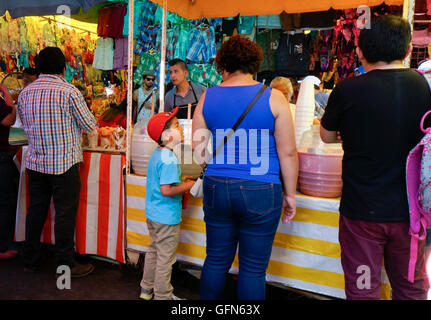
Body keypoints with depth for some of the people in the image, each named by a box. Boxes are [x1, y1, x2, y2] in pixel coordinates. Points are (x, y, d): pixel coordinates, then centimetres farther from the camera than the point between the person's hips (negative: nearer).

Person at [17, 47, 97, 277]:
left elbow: (26, 124, 16)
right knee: (65, 214, 3)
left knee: (36, 210, 16)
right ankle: (66, 264, 13)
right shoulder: (69, 92, -14)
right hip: (63, 163, -6)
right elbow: (89, 126, -7)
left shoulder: (25, 93, 5)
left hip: (35, 162, 6)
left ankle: (30, 260, 29)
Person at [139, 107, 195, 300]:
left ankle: (146, 289, 37)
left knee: (153, 251, 23)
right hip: (166, 218, -10)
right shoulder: (170, 160, -24)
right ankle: (162, 296, 21)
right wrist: (188, 186, -15)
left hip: (152, 213, 10)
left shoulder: (156, 154, 6)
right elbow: (166, 190, -28)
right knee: (165, 258, 6)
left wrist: (180, 180, 11)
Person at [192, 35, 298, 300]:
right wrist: (290, 194, 5)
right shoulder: (273, 98, -5)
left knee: (216, 260, 18)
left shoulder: (207, 97, 2)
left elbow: (198, 150, 4)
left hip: (216, 188, 3)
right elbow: (288, 152, -5)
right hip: (260, 192, -3)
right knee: (253, 268, 9)